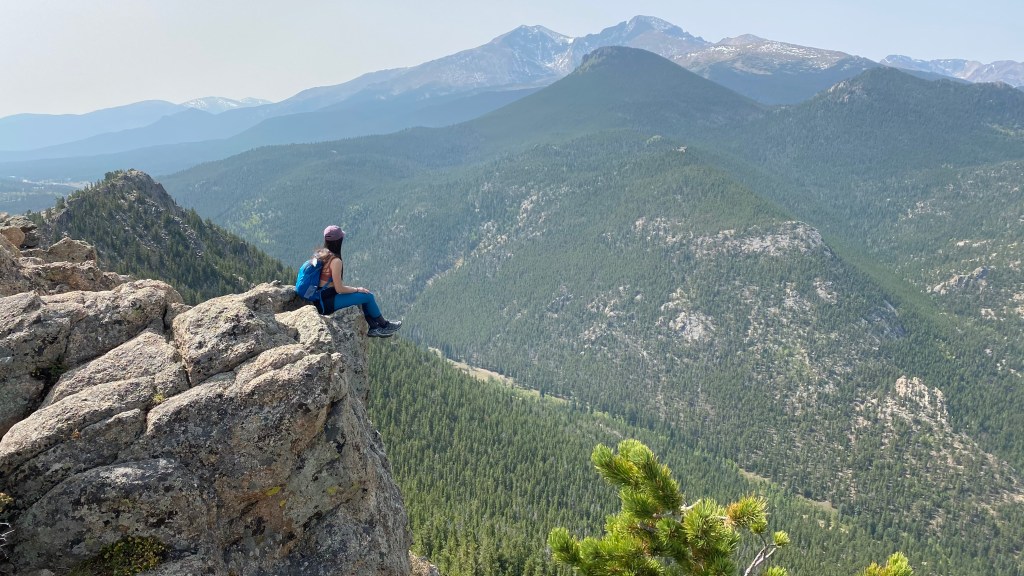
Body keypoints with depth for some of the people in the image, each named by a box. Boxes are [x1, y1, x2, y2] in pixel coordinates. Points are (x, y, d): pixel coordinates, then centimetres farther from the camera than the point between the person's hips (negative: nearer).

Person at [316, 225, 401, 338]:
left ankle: (373, 328, 23)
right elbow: (339, 289, -20)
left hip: (321, 298, 9)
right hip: (328, 302, -9)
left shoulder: (321, 254, 5)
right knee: (368, 296, 0)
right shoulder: (336, 261, -22)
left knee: (364, 295, 18)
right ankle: (384, 325, 19)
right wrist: (357, 289, -3)